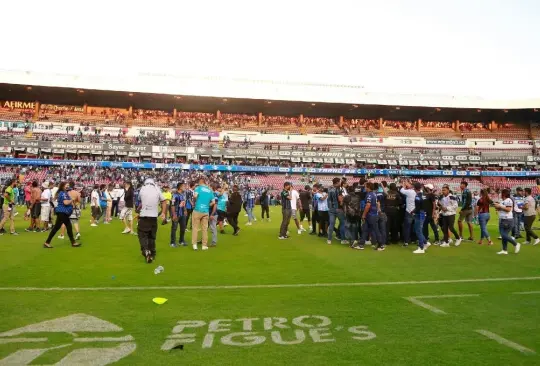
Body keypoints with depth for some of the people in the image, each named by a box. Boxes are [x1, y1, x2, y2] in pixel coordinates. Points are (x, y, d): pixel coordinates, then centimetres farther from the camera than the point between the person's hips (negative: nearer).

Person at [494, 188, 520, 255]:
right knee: (503, 235, 8)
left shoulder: (508, 200, -14)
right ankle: (504, 250, 12)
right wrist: (497, 207, 4)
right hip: (502, 220, 9)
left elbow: (508, 209, -23)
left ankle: (516, 244, 10)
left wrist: (500, 206, -18)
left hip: (507, 220, -9)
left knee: (505, 235, -9)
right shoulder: (502, 201, 14)